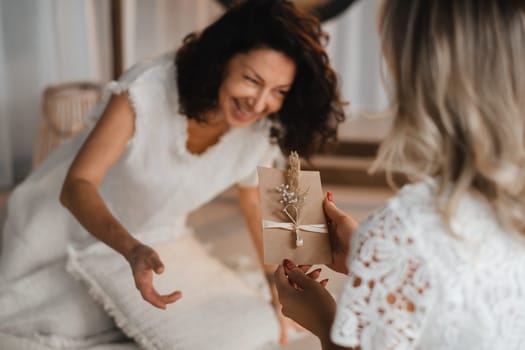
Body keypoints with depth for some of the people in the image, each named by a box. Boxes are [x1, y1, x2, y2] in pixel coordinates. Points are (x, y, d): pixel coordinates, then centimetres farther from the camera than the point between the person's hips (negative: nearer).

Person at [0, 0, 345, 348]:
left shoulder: (261, 131, -19)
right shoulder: (146, 91, -35)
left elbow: (257, 205, -2)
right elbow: (77, 186, -38)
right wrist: (132, 249, -56)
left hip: (149, 237, 4)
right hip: (66, 227, -4)